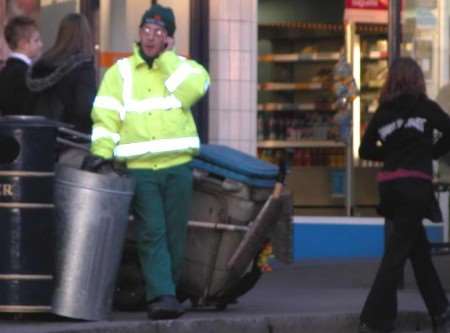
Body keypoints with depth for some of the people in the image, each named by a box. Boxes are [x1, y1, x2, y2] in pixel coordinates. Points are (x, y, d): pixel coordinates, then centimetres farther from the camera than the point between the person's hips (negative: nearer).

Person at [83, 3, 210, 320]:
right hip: (139, 168, -1)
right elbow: (106, 114, 0)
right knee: (152, 234, -11)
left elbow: (195, 87, -11)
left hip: (178, 166, 1)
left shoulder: (181, 67, 12)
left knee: (174, 235, 4)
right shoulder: (120, 72, 10)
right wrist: (101, 150, -15)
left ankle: (167, 293, 13)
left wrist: (166, 58, -7)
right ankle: (162, 296, -18)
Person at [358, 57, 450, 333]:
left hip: (389, 185, 5)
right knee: (397, 252, -5)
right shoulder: (425, 107, 0)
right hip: (415, 184, -5)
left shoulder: (382, 113, 9)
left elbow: (366, 150, 11)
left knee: (419, 248, 15)